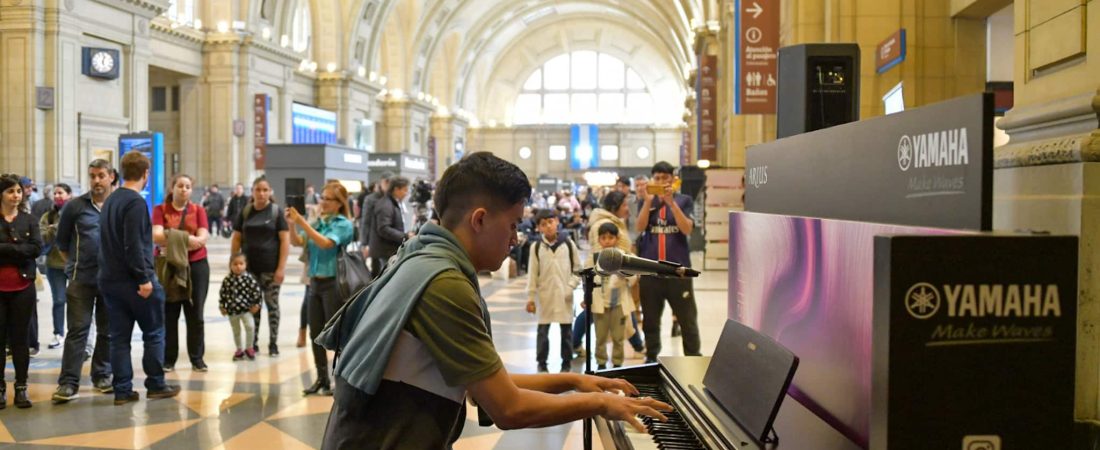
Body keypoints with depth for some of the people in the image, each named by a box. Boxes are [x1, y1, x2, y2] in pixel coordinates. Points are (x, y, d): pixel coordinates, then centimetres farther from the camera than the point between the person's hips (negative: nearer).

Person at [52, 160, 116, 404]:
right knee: (78, 330, -2)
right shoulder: (75, 206, 1)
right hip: (82, 279, -1)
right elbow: (61, 241, 10)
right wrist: (75, 264, 11)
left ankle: (102, 375, 22)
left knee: (107, 330, 10)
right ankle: (68, 382, 0)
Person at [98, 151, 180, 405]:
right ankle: (156, 385, 11)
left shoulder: (110, 201, 14)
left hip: (110, 279, 8)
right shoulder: (136, 202, -14)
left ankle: (122, 390, 10)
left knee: (119, 336, 8)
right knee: (154, 333, 5)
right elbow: (133, 245, -21)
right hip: (133, 280, -8)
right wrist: (144, 278, -19)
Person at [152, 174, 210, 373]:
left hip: (196, 265, 1)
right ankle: (168, 359, 10)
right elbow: (157, 236, -12)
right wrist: (188, 239, -17)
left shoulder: (198, 211, 7)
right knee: (169, 314, 3)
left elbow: (202, 239, -6)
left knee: (195, 314, 4)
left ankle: (197, 358, 11)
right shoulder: (160, 209, 3)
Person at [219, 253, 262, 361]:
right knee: (236, 331, 15)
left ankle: (249, 348, 2)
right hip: (232, 310, 3)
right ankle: (239, 349, 32)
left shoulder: (249, 278, -11)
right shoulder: (227, 280, -5)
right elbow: (223, 293, 6)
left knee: (250, 326, -18)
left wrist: (256, 304, -8)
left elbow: (256, 290, -8)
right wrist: (222, 306, 6)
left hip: (246, 309, -2)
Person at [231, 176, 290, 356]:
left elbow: (285, 240, -6)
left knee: (272, 304, 4)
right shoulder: (245, 212, 6)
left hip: (270, 268, -3)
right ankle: (253, 343, 18)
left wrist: (281, 267, -11)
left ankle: (273, 343, 13)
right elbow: (236, 238, 10)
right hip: (249, 267, 3)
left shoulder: (276, 211, -2)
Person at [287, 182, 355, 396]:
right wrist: (292, 223, -11)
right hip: (315, 282, 7)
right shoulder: (318, 222, 10)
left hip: (334, 284, -7)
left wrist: (302, 222, -23)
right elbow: (297, 242, 4)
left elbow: (325, 243, -22)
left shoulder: (343, 224, -8)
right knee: (315, 333, 10)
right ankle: (322, 379, 21)